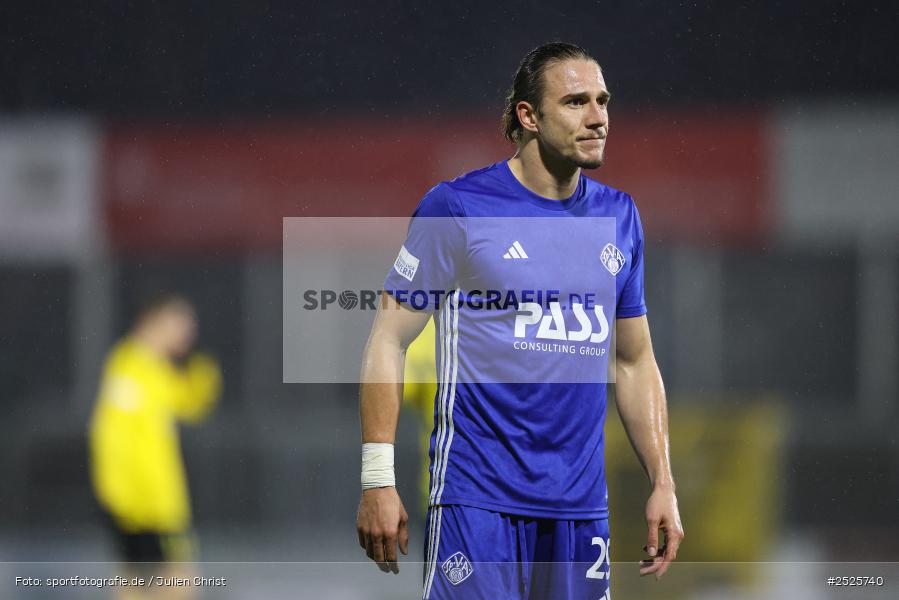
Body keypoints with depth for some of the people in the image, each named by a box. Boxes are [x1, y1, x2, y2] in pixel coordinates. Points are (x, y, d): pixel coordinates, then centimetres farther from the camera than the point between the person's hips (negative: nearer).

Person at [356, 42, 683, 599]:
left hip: (582, 503, 5)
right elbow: (389, 341, -3)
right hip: (479, 495, -5)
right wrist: (378, 480, -10)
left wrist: (663, 484, 12)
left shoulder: (619, 216, 12)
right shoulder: (456, 208, -4)